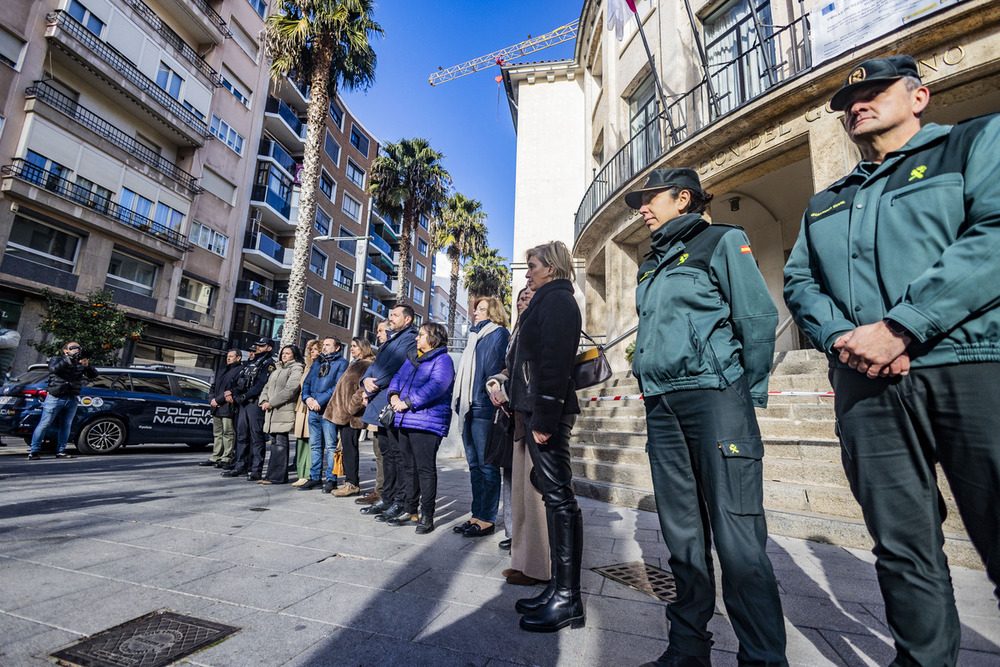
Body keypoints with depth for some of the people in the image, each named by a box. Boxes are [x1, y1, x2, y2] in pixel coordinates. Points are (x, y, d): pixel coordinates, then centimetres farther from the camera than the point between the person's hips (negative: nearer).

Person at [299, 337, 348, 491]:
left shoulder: (341, 363, 0)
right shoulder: (317, 363, 21)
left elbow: (338, 386, -11)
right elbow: (306, 382, 17)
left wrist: (320, 400, -15)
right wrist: (307, 397, -3)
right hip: (313, 410, 7)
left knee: (331, 446, -4)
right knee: (314, 445, 11)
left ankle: (331, 479, 2)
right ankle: (315, 477, 19)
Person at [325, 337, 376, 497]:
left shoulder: (367, 365, -9)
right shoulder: (354, 364, 23)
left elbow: (364, 387, -21)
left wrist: (351, 405, -24)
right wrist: (339, 409, 25)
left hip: (352, 414, -10)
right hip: (343, 412, 10)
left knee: (349, 446, -8)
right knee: (346, 446, 10)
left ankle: (352, 484, -1)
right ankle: (350, 480, 17)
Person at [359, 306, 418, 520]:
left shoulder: (409, 339, -9)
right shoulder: (389, 340, 22)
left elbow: (393, 367, -17)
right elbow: (375, 365, 17)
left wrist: (370, 390, -9)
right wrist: (366, 380, -5)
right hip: (382, 405, 9)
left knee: (397, 452, -5)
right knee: (386, 451, 14)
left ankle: (401, 500, 4)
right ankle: (387, 498, 23)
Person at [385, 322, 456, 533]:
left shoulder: (442, 360, -6)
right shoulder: (412, 358, 21)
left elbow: (436, 386, -19)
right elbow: (398, 377, 19)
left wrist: (408, 402, -20)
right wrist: (394, 395, -2)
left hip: (428, 423, -8)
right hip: (405, 420, 8)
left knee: (425, 468, -3)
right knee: (409, 466, 15)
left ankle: (426, 515, 7)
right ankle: (409, 509, 27)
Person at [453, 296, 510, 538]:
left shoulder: (498, 333, -3)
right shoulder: (476, 335, 23)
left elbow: (494, 368, -14)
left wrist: (489, 394, -20)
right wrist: (461, 402, 17)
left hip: (483, 409, -9)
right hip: (469, 409, 9)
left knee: (487, 465, -2)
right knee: (474, 465, 12)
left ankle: (487, 519, 7)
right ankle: (477, 515, 21)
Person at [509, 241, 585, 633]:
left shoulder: (556, 299, -7)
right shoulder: (550, 300, 23)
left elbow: (555, 360, -18)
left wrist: (544, 416, -22)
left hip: (548, 411, -10)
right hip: (540, 409, 10)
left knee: (558, 497, -5)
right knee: (554, 495, 12)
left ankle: (568, 600, 6)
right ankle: (559, 588, 23)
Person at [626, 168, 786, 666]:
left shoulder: (722, 242, 3)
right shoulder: (651, 265, 21)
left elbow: (759, 319, -3)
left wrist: (746, 395, -2)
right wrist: (655, 392, 15)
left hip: (715, 398, -6)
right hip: (661, 408, 6)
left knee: (737, 540, -6)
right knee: (682, 536, 11)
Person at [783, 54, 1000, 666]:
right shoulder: (824, 204, 23)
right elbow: (799, 281, 13)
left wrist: (899, 326, -16)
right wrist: (842, 336, -7)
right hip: (867, 385, 4)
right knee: (902, 547, 8)